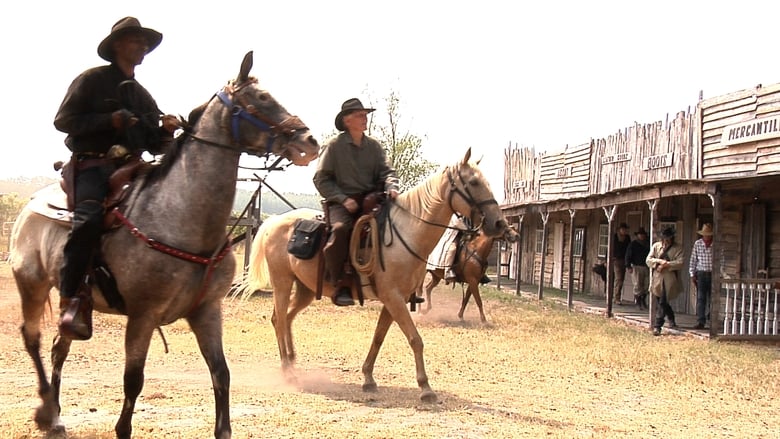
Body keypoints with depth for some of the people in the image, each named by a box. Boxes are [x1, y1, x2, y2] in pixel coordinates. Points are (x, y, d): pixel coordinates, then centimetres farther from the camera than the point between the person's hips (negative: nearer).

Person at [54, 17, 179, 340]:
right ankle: (71, 298, -30)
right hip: (92, 164, -7)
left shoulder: (142, 96, 23)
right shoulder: (91, 80, 5)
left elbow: (155, 146, 24)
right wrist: (111, 120, -14)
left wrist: (166, 131, 0)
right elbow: (63, 120, -4)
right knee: (89, 218, -33)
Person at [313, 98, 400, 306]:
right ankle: (341, 285, -30)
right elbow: (321, 179, -1)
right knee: (341, 228, -35)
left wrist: (391, 187, -17)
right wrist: (343, 199, -13)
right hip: (341, 201, -6)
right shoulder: (334, 145, 1)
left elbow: (386, 171, 8)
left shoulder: (374, 145, 14)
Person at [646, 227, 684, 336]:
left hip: (669, 280, -4)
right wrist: (659, 261, -14)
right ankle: (671, 320, 39)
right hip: (657, 279, 4)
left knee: (662, 303, -10)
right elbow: (648, 260, 3)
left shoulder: (677, 248, 0)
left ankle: (657, 326, -8)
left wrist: (666, 265, -18)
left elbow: (680, 262, -11)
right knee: (662, 303, 14)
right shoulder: (656, 246, 9)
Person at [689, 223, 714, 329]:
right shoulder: (697, 244, 3)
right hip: (701, 274, 1)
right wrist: (692, 274, 5)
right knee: (700, 299, -3)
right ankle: (700, 322, -3)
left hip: (713, 274, -1)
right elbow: (693, 260, 8)